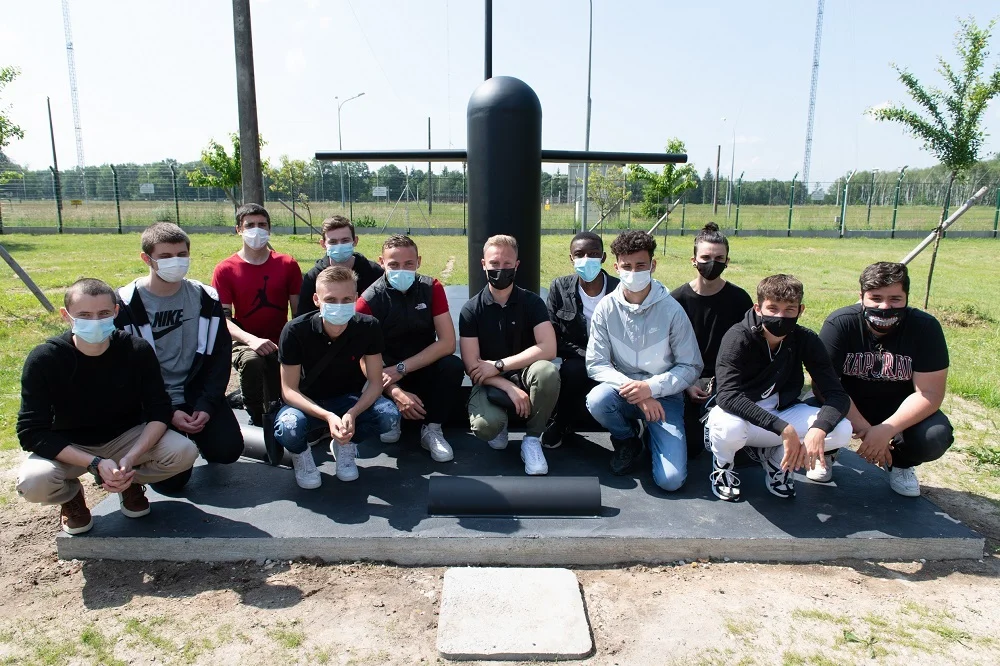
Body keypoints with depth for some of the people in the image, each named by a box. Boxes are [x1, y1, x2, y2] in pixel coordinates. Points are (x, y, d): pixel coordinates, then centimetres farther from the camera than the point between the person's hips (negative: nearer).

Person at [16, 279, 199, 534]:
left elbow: (159, 412, -13)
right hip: (67, 448, -1)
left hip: (127, 438, 1)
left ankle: (130, 482, 8)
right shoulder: (43, 360, -20)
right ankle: (71, 494, 6)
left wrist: (131, 458, -30)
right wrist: (95, 463, -30)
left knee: (184, 452, -25)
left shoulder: (138, 350, -17)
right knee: (32, 482, -32)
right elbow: (32, 432, -20)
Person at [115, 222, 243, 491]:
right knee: (172, 478, -13)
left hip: (197, 392, 3)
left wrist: (207, 406, -10)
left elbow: (220, 357, 2)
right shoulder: (126, 306, -9)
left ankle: (195, 434, 17)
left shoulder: (206, 299, 0)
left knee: (228, 450, -16)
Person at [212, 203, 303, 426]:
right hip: (245, 342, -1)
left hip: (281, 343, 1)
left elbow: (299, 311, 2)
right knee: (251, 361, -37)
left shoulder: (288, 265, 3)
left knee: (282, 409, -19)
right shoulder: (225, 270, -2)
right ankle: (256, 418, -13)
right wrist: (251, 340, -27)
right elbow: (223, 318, -9)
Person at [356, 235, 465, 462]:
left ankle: (431, 430, -10)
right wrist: (395, 392, -36)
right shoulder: (369, 301, -14)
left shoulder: (432, 288, -9)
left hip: (425, 369, 1)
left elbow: (447, 343, -16)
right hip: (387, 375, -1)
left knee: (453, 366, -29)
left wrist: (401, 369, -26)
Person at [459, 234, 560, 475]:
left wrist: (499, 365, -21)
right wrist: (510, 388, -23)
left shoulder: (532, 302, -5)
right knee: (484, 425, -33)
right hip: (489, 383, 0)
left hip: (525, 375, 1)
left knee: (547, 371, -35)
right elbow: (472, 367, -10)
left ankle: (532, 439, -10)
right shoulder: (471, 309, -5)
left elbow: (548, 349, -18)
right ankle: (499, 425, 8)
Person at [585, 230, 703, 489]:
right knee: (597, 400, -35)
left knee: (671, 480, -16)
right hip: (622, 391, 1)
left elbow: (692, 367, -6)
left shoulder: (671, 310, -10)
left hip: (663, 396, -1)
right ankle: (627, 439, 1)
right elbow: (596, 364, -9)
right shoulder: (607, 308, -8)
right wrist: (634, 391, -24)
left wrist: (651, 387, -21)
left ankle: (649, 434, 18)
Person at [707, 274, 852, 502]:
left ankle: (773, 455, 7)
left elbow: (837, 395, -13)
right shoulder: (738, 338, -22)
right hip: (743, 416, -4)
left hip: (782, 412, 4)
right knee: (730, 428, -39)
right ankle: (722, 463, -1)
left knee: (841, 430, -19)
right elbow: (728, 396, -34)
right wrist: (783, 428, -41)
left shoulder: (806, 341, -9)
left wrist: (819, 428, -35)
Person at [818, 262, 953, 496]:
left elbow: (929, 393, -18)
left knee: (935, 437, -27)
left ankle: (900, 463, 10)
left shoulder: (925, 328, -17)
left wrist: (886, 431, -32)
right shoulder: (839, 324, -20)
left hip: (898, 410, 1)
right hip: (847, 406, -1)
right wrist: (864, 429, -30)